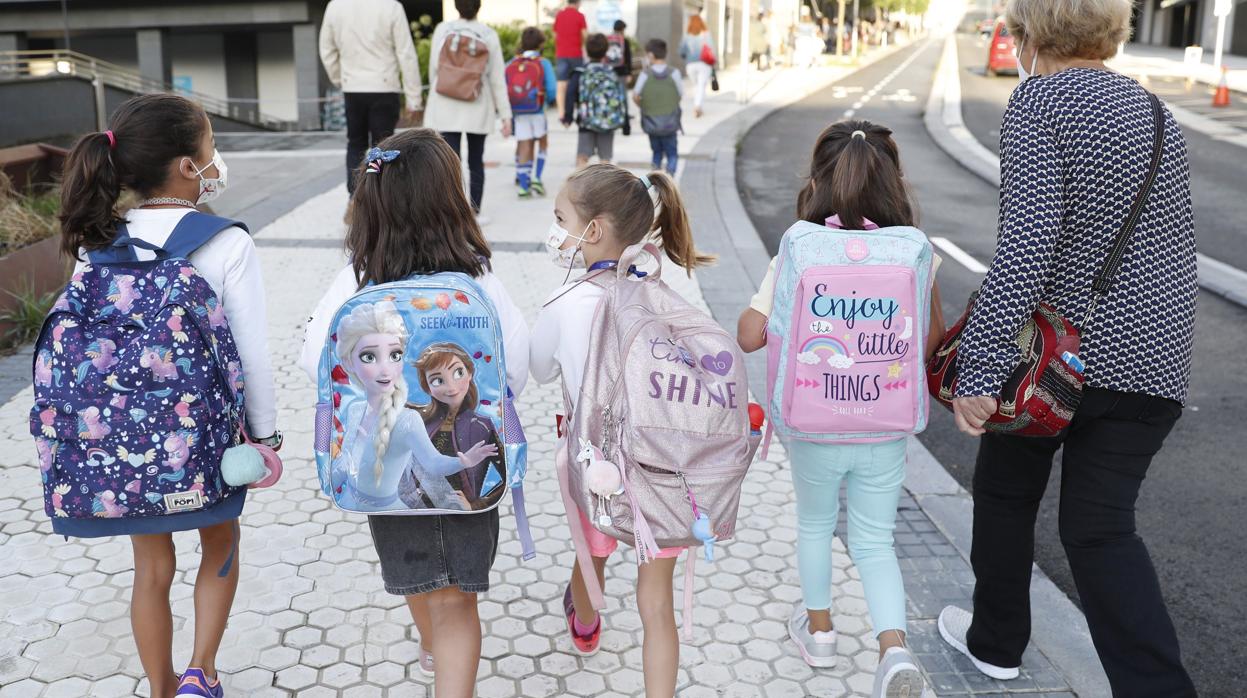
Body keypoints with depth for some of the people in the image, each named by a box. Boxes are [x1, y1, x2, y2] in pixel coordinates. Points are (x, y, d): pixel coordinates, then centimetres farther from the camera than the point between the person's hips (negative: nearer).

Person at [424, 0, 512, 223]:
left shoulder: (442, 30, -3)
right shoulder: (489, 35, -2)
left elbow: (433, 69, 1)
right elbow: (497, 78, -2)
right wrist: (505, 114, 2)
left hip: (446, 106, -1)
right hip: (478, 108, 1)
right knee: (476, 161, 15)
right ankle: (475, 212, 19)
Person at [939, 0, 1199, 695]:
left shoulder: (1039, 101, -10)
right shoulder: (1158, 116, 11)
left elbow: (1028, 240, -23)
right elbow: (1180, 247, 15)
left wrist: (979, 368, -25)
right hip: (1151, 362, 5)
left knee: (1006, 493, 18)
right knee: (1101, 527, 9)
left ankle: (997, 641, 35)